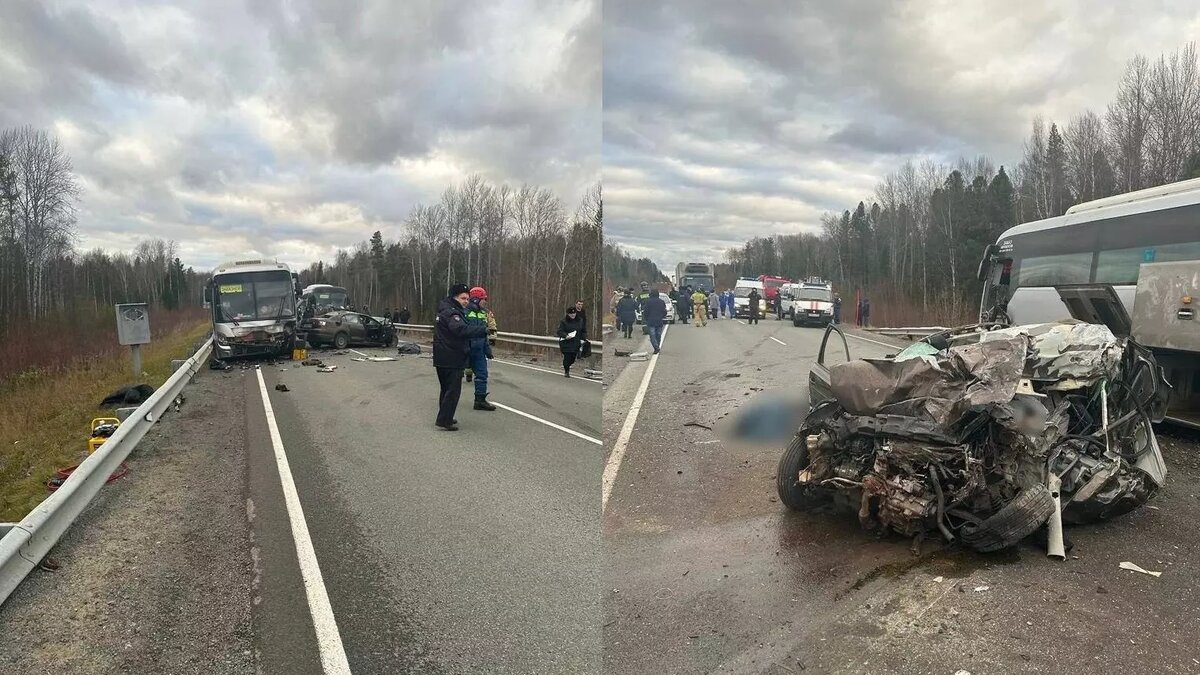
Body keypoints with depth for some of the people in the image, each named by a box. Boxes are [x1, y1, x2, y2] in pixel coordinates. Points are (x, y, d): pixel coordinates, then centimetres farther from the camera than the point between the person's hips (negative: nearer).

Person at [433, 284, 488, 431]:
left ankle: (444, 418, 29)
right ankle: (444, 420, -4)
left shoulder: (444, 311, 16)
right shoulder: (451, 313, -18)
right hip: (452, 359, -11)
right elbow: (461, 329, -37)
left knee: (447, 388, 20)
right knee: (453, 389, -6)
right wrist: (484, 330, -42)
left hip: (442, 358, 11)